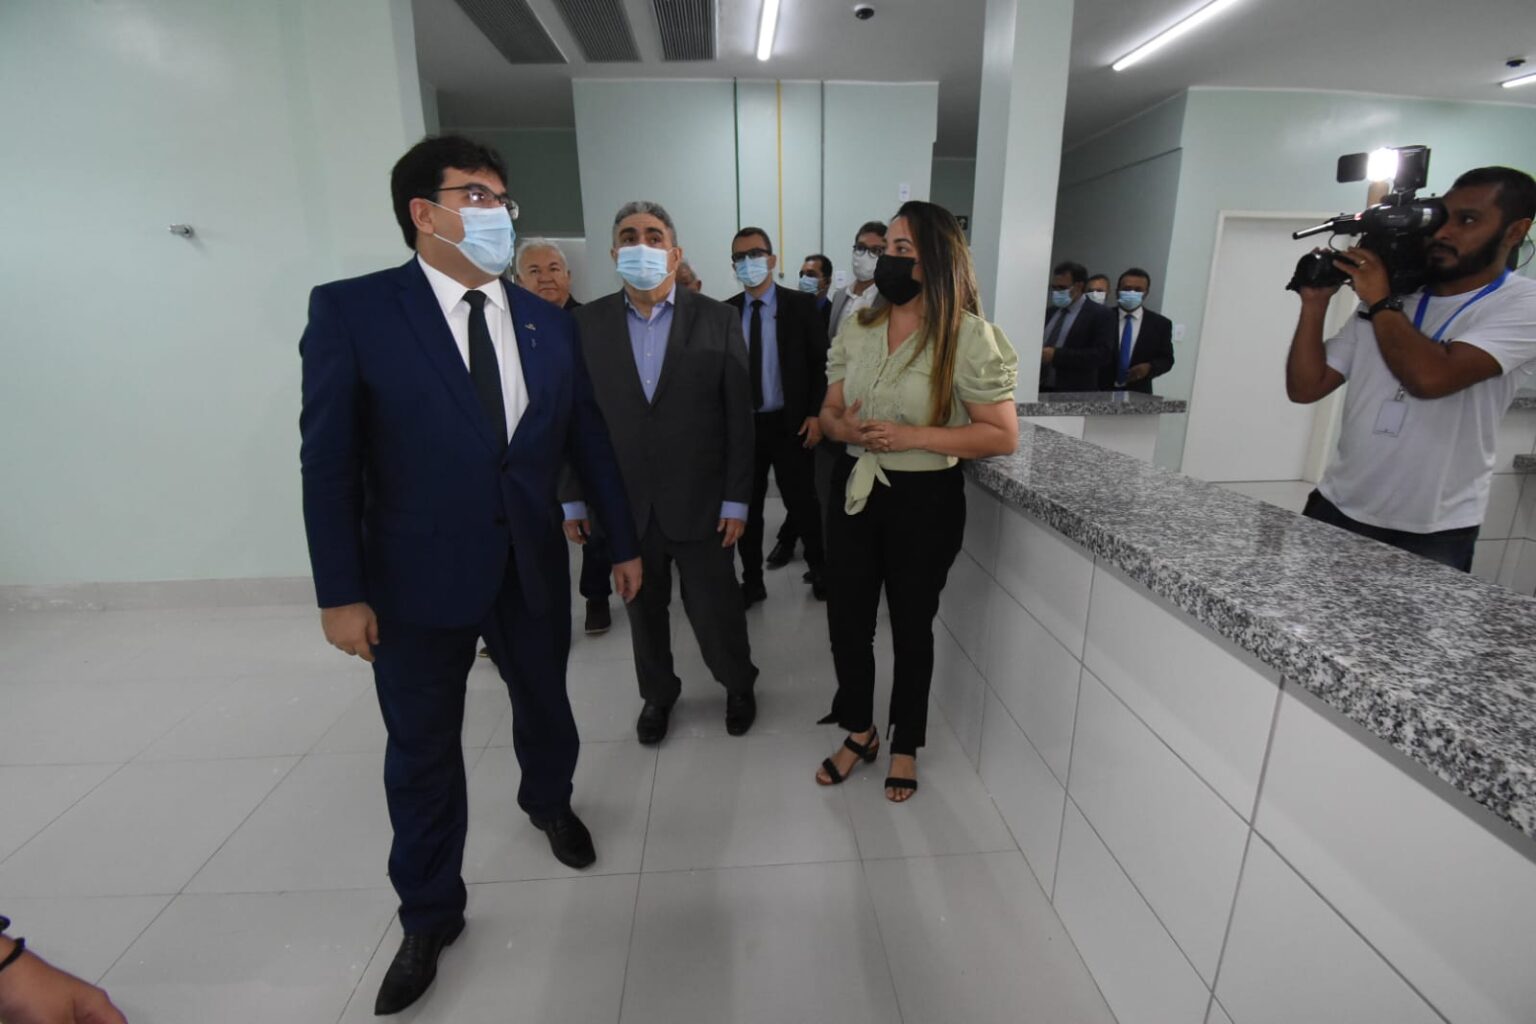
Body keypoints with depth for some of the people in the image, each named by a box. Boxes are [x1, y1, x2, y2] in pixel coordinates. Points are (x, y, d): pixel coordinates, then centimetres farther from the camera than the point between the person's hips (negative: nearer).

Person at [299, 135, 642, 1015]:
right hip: (418, 577, -3)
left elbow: (589, 440, 6)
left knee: (546, 706, 22)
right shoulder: (352, 311, -8)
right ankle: (430, 915, 36)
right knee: (423, 751, 12)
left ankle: (549, 802, 55)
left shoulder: (549, 321, 4)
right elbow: (328, 462, -8)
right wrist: (341, 592, -9)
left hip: (535, 569, 3)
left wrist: (625, 540, 8)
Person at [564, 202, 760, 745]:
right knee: (643, 609, 17)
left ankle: (738, 684, 39)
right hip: (625, 504, 2)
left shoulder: (718, 319, -4)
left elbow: (739, 415, -5)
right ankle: (657, 692, 42)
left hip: (700, 502, -1)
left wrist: (736, 500, -7)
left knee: (716, 608, 10)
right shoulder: (587, 323, 0)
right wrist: (573, 498, 2)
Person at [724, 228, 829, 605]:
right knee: (746, 507, 9)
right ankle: (752, 581, 24)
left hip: (790, 423, -3)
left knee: (802, 503, 6)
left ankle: (819, 569, 28)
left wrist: (816, 414, -10)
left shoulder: (800, 305, -2)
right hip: (742, 425, 3)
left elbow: (821, 363, -3)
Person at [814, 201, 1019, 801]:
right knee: (846, 618, 11)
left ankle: (905, 745, 37)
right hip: (856, 491, 5)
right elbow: (829, 413, 10)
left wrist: (914, 437, -23)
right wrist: (847, 429, -14)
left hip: (926, 500, -4)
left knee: (911, 626, 12)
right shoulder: (858, 330, 4)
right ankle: (860, 732, 37)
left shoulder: (968, 336, -12)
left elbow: (1002, 436, -13)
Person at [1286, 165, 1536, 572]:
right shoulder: (1385, 302, 7)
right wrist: (1315, 303, -7)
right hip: (1337, 508, 4)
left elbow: (1430, 377, -25)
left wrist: (1380, 302, -12)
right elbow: (1305, 387, 1)